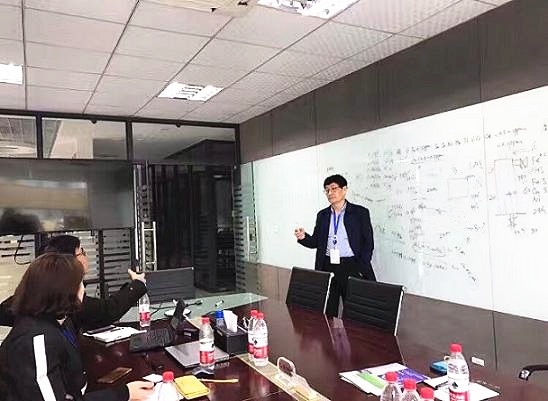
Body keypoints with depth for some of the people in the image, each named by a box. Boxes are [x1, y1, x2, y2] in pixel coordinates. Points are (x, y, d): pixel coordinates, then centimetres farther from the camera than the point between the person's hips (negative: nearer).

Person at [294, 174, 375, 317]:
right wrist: (304, 237, -8)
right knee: (327, 312, 5)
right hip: (327, 267, 3)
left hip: (351, 267, -3)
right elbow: (316, 242, 14)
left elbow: (368, 243, -2)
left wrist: (362, 270, -9)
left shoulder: (360, 212, 0)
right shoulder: (322, 215, 12)